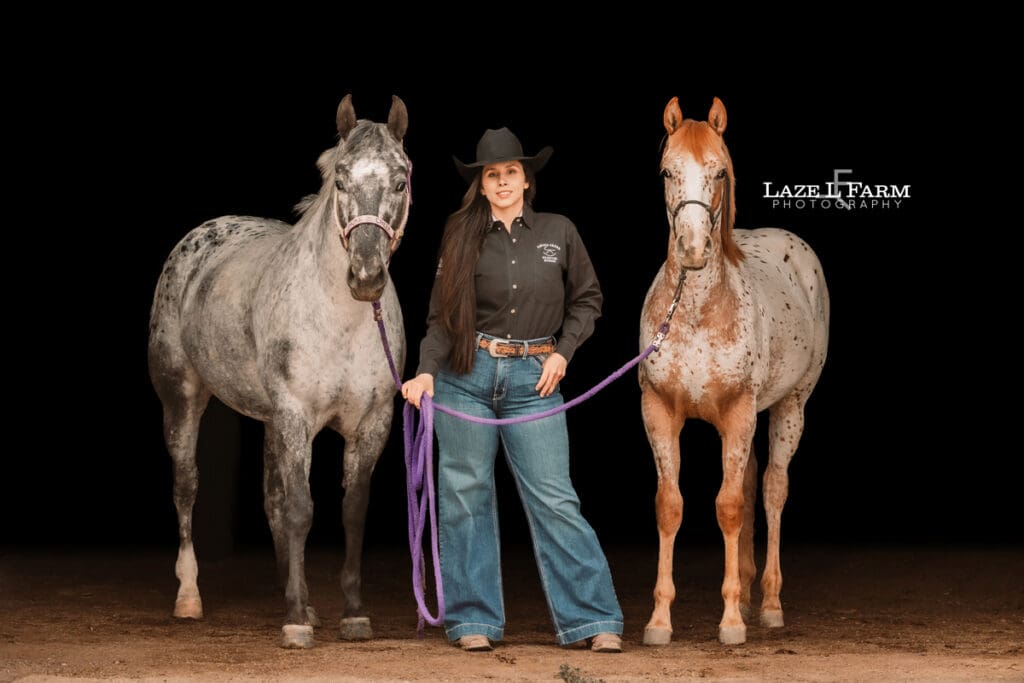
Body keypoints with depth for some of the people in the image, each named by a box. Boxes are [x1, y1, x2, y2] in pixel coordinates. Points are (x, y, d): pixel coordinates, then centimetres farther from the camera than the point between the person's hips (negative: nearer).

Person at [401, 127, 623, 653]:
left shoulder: (559, 232, 5)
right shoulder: (462, 236, 3)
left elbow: (587, 299, 14)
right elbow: (442, 315, 1)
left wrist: (562, 353, 1)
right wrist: (426, 372, -12)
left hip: (533, 378, 0)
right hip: (466, 375, 1)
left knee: (554, 499, -4)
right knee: (466, 496, 4)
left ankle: (591, 620, 0)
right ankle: (473, 621, 13)